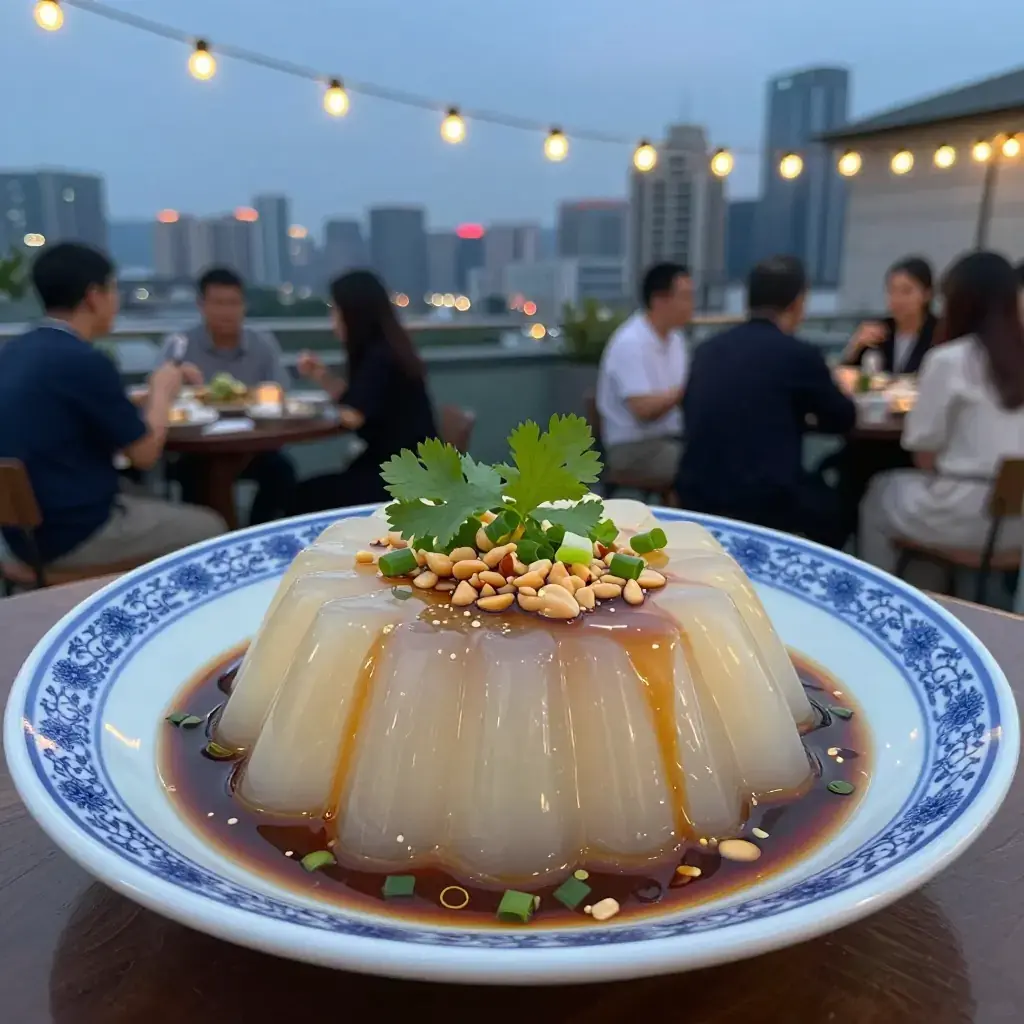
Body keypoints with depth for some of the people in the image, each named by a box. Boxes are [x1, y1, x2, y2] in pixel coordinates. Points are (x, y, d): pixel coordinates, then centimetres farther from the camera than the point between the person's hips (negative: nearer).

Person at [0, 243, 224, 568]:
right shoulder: (83, 360, -20)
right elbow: (144, 453, -12)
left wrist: (151, 391, 15)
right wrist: (163, 392, 3)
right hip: (76, 535, -8)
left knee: (174, 515, 25)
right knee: (209, 528, 10)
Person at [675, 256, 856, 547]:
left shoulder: (707, 349, 7)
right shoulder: (800, 354, -6)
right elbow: (843, 420, 8)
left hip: (696, 497, 5)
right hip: (764, 502, -5)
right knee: (832, 505, 27)